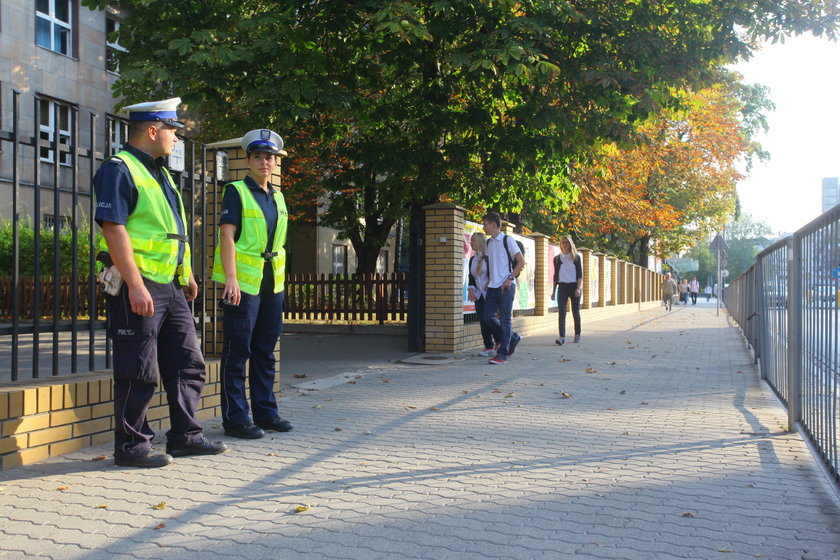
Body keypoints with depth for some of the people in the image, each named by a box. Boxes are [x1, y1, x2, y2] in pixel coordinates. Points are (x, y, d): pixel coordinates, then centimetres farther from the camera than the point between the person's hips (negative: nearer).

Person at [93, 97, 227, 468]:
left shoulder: (159, 173, 20)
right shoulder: (119, 169, -9)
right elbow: (113, 228, -19)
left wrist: (187, 274, 25)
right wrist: (135, 284, -25)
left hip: (170, 286, 10)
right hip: (138, 287, -9)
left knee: (187, 364, 12)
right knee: (139, 372, -3)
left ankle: (185, 437, 21)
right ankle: (131, 446, 9)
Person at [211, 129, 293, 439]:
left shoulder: (278, 197, 17)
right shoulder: (237, 191, -4)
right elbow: (227, 235, -12)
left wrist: (280, 280, 16)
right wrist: (231, 278, -22)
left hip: (272, 284, 7)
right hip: (242, 283, -7)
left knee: (266, 351, 13)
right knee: (238, 352, -2)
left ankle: (265, 412, 22)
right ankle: (236, 418, 5)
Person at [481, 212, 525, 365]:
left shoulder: (507, 240, -7)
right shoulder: (488, 243, 13)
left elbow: (521, 262, -10)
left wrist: (510, 278, -16)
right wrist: (490, 281, 12)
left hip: (506, 286, -7)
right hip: (492, 287, 7)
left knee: (505, 320, -4)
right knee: (488, 317, 2)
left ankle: (502, 354, 0)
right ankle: (513, 338, 21)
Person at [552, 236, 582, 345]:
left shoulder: (576, 257, 3)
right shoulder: (557, 258, 10)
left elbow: (580, 274, -2)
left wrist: (578, 288, -13)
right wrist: (553, 290, 10)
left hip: (574, 286, -1)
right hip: (562, 287, 1)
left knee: (576, 312, 8)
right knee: (561, 312, -11)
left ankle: (577, 334, 24)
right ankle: (562, 337, -17)